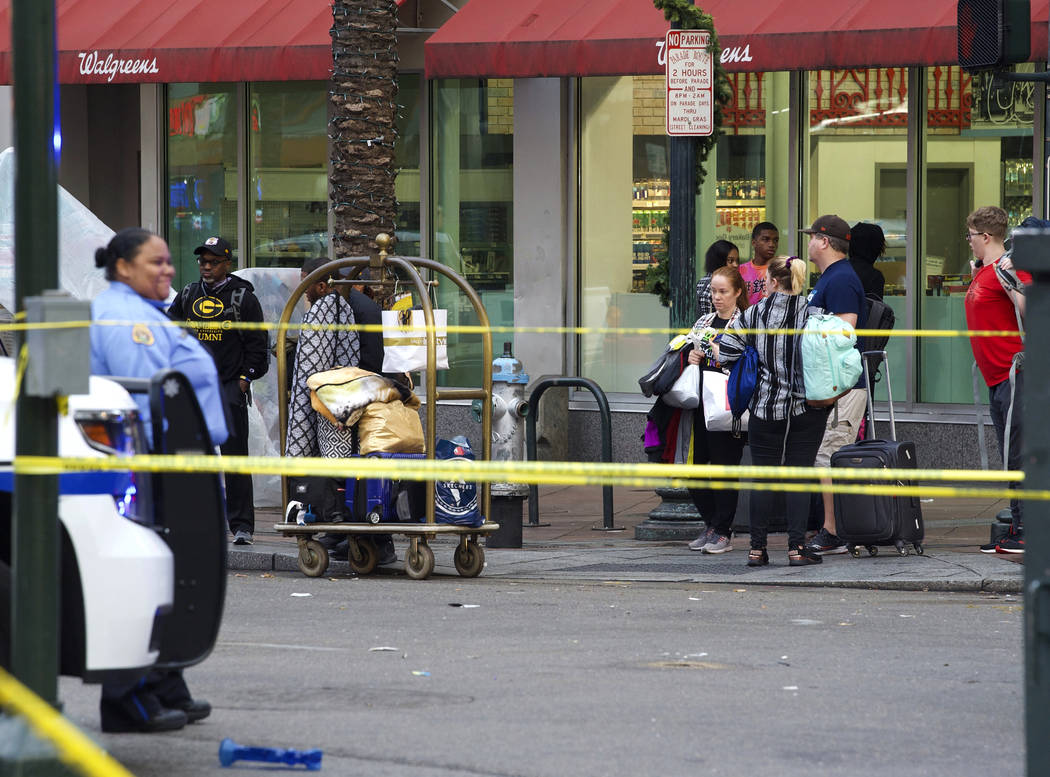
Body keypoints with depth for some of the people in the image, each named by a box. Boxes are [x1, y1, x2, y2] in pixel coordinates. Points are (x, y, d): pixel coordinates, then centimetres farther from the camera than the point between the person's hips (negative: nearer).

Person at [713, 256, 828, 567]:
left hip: (765, 408, 0)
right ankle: (797, 547, -1)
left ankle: (757, 549, 8)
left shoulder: (752, 316, -4)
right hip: (807, 409, 0)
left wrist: (710, 346, 17)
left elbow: (725, 353, -4)